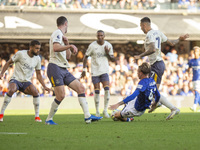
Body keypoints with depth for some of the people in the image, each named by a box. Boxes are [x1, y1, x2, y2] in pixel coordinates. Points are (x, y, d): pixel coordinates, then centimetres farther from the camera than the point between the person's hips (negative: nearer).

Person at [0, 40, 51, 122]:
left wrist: (44, 86, 3)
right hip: (16, 79, -4)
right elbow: (8, 63, 0)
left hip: (26, 82, 4)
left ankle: (37, 116, -11)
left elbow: (38, 74, 12)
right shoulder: (20, 54, -9)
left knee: (36, 92, -24)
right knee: (11, 91, -35)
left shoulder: (37, 59, 4)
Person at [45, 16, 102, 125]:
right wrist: (70, 46, -22)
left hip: (63, 70, 10)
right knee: (61, 96, -14)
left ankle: (87, 116, -5)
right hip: (55, 68, -10)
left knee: (80, 88, 0)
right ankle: (49, 119, 2)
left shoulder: (61, 35, 23)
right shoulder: (57, 33, -5)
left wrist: (66, 44, 10)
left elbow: (67, 56, 23)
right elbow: (55, 48, -24)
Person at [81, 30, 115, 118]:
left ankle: (105, 110, -5)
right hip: (95, 71, -1)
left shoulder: (108, 45, 2)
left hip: (104, 71, 1)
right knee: (97, 91, -3)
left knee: (106, 89, -14)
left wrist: (107, 54, -13)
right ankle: (97, 111, 9)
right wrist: (84, 69, -1)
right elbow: (86, 56, 4)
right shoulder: (92, 46, -5)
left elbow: (113, 59, 7)